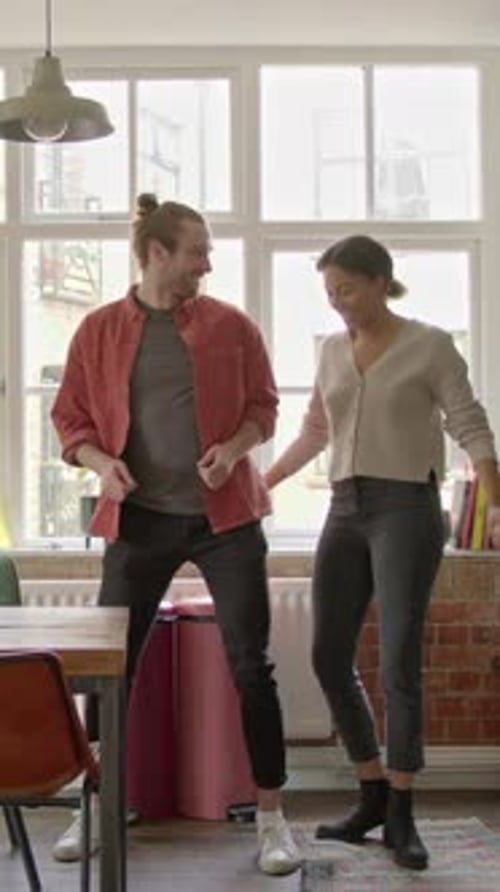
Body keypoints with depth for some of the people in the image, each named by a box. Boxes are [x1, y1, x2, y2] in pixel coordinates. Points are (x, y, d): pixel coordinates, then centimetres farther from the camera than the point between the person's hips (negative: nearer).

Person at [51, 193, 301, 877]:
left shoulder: (231, 326, 2)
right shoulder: (99, 331, 3)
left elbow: (263, 406, 8)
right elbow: (71, 418, 7)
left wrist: (233, 449, -12)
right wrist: (101, 463, -12)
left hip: (224, 516, 0)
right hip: (139, 519, 1)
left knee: (251, 668, 1)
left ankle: (271, 818, 14)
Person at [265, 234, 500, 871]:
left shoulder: (430, 346, -1)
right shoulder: (332, 350, 14)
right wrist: (261, 484, 27)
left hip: (407, 509, -6)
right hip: (345, 513, 6)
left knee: (399, 663, -9)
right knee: (330, 659, 3)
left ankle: (400, 816, 4)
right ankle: (373, 796, 19)